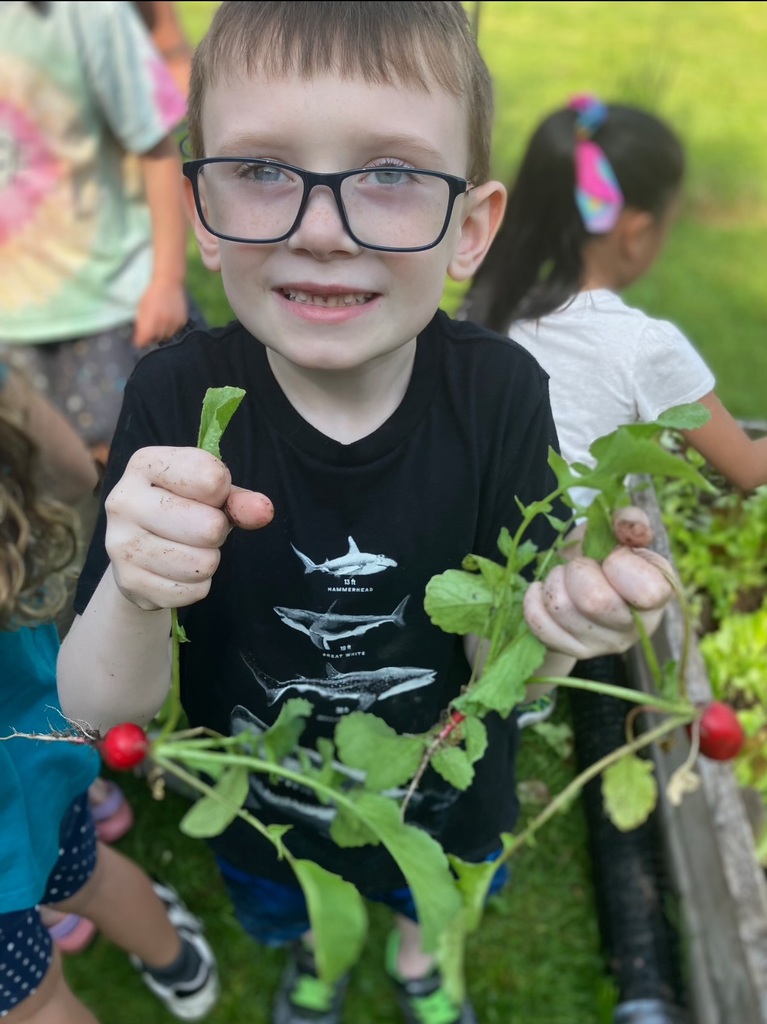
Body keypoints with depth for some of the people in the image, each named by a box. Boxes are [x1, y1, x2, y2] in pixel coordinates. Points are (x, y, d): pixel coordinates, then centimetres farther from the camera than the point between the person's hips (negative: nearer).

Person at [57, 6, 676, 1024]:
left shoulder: (499, 393, -27)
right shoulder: (177, 399, -28)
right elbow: (100, 709, -24)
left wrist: (553, 626, -41)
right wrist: (135, 597, -45)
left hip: (443, 798, 1)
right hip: (262, 809, 0)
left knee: (434, 902, 34)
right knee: (296, 912, 34)